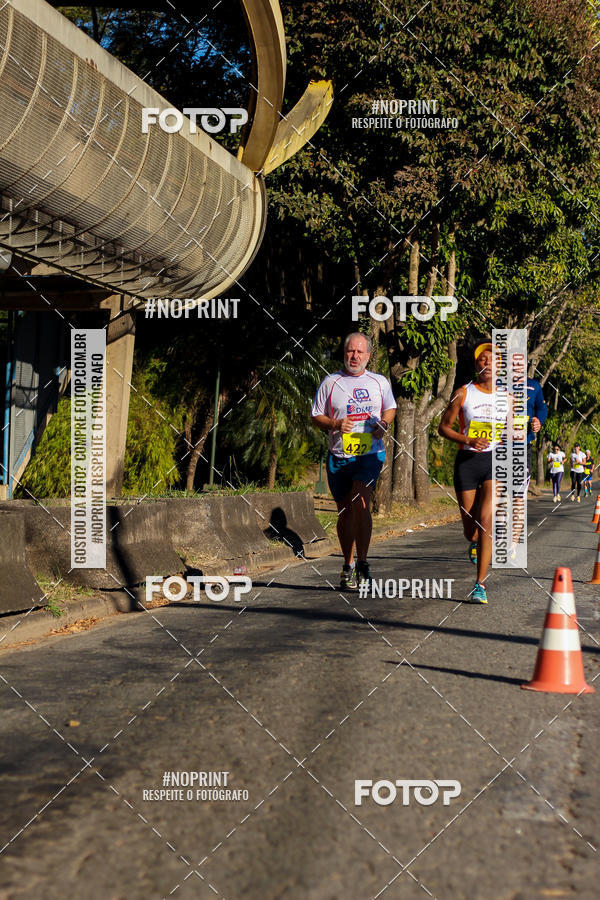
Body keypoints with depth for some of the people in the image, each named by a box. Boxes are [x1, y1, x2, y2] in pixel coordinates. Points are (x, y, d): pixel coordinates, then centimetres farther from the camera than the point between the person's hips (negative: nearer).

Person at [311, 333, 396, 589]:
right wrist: (336, 424, -13)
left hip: (370, 454, -1)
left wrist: (383, 424, 2)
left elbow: (390, 408, 24)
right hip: (338, 457, 1)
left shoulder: (379, 382, 9)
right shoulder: (331, 382, 4)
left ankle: (362, 562, -11)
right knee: (344, 511, 7)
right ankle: (348, 566, 20)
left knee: (360, 503, -20)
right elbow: (316, 417, 7)